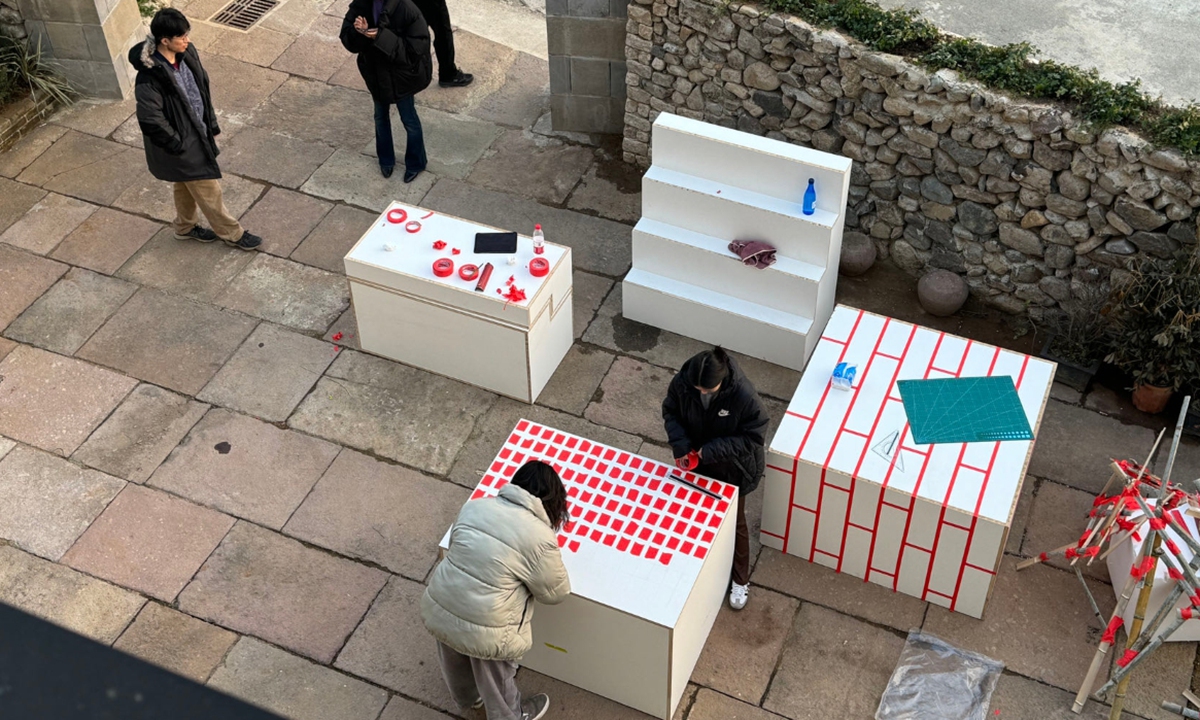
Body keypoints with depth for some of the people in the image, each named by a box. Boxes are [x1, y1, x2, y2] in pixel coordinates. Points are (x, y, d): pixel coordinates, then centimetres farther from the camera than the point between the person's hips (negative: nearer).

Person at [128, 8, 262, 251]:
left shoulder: (186, 54, -7)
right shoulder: (150, 76, -32)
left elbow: (202, 88, 7)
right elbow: (150, 120, -29)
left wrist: (212, 124, 11)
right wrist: (177, 145, -19)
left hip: (197, 132, 8)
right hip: (181, 142, -8)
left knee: (187, 185, 27)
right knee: (208, 189, 8)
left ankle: (185, 227, 48)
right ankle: (232, 234, 27)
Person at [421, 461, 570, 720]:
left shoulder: (475, 506, 1)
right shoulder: (540, 537, -16)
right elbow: (556, 593, -4)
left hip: (436, 610, 6)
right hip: (482, 631, -6)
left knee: (456, 660, 35)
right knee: (496, 677, 25)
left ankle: (466, 697, 63)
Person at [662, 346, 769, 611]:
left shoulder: (743, 396, -36)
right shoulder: (681, 382, -26)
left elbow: (754, 438, -24)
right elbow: (670, 412, -6)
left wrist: (714, 450, -30)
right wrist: (680, 445, -21)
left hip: (732, 470, -3)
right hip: (696, 464, 3)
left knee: (734, 524, 18)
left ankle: (740, 580, 41)